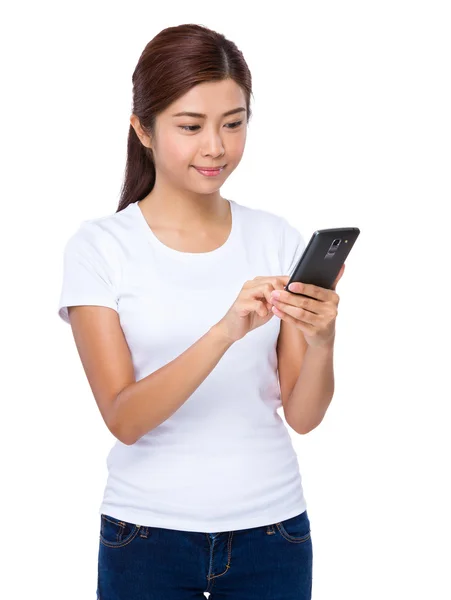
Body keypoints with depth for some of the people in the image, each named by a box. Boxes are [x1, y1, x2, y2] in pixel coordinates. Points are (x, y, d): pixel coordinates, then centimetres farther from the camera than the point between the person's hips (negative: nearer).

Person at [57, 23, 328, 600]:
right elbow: (124, 418, -16)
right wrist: (224, 332, -30)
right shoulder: (99, 247, -8)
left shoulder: (276, 238, 0)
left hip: (270, 526, 2)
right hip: (148, 533, -2)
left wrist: (320, 338, -23)